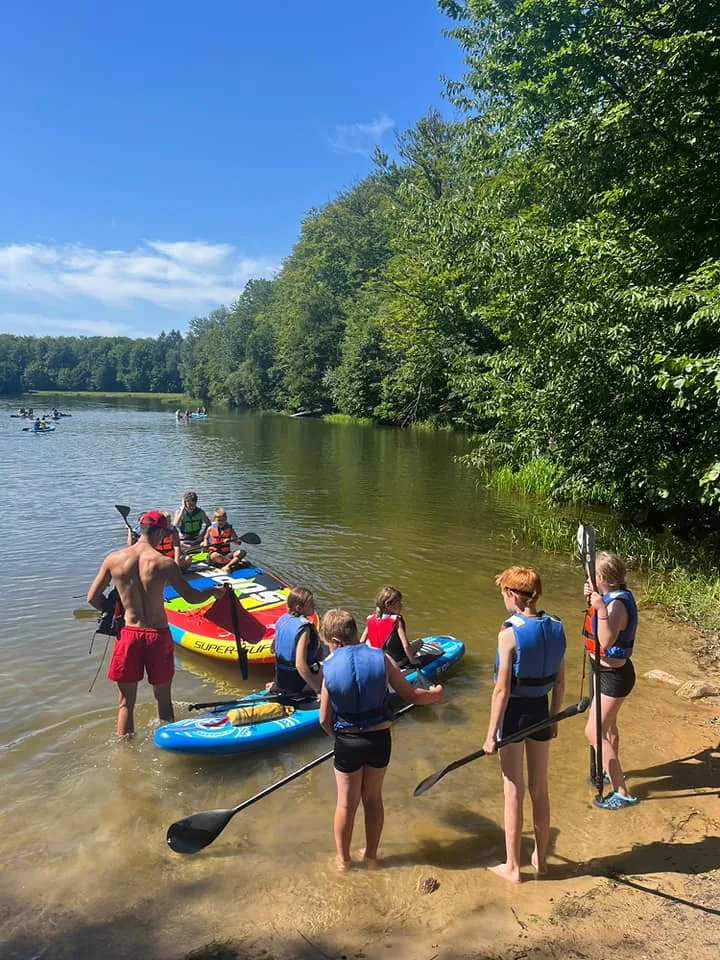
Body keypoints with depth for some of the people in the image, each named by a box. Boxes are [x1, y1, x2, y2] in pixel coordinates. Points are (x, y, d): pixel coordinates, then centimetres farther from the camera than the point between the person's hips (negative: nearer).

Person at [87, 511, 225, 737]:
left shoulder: (113, 559, -5)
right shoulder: (164, 563, -11)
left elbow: (93, 598, 1)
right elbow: (192, 597, -3)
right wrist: (214, 591, 16)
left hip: (128, 634, 1)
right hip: (158, 635, -1)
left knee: (126, 703, 14)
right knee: (163, 698, 17)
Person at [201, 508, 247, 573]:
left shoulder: (229, 529, 7)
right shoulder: (210, 529, 6)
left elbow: (239, 542, 2)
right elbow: (205, 538, 24)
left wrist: (230, 540, -18)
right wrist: (205, 544, 2)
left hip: (226, 554, 2)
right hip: (213, 553, -2)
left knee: (242, 552, -24)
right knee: (215, 556, -41)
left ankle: (227, 566, -41)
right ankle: (234, 562, -27)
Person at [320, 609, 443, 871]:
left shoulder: (330, 667, -13)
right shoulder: (380, 658, -11)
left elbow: (324, 719, -8)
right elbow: (410, 695, -7)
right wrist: (435, 694, 13)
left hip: (347, 743, -2)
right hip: (380, 739, 2)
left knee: (346, 803, 17)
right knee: (373, 798, 21)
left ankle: (343, 860, 34)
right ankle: (371, 856, 36)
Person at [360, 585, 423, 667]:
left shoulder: (370, 619, -2)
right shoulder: (396, 620, -15)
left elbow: (361, 642, 3)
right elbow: (406, 645, -17)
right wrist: (412, 660, -4)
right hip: (397, 661, -4)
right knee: (419, 642, 8)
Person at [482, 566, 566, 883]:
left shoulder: (510, 633, -20)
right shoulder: (555, 628, -3)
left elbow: (502, 690, -19)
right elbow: (560, 682, 5)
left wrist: (491, 735, -11)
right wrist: (553, 718, 17)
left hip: (514, 712, -5)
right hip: (541, 710, 6)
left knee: (513, 792, 9)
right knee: (540, 789, 19)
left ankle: (512, 867, 23)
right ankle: (540, 859, 36)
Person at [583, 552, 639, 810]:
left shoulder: (617, 603, -28)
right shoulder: (613, 596, 0)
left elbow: (606, 641, -40)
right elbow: (600, 637, 18)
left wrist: (601, 609, -48)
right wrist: (592, 600, 2)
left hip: (614, 676, -10)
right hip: (607, 671, 10)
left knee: (594, 732, -4)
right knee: (607, 725, 27)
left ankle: (622, 793, 6)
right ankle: (611, 770, 48)